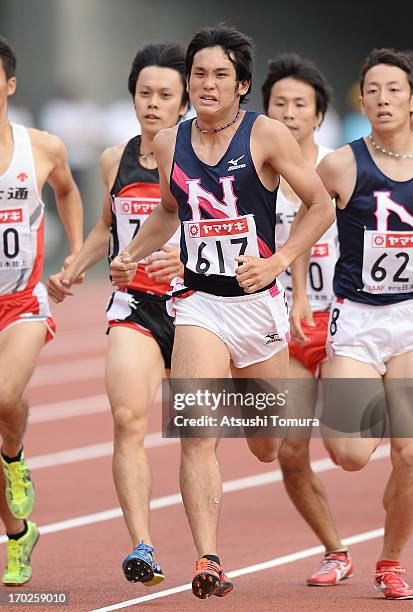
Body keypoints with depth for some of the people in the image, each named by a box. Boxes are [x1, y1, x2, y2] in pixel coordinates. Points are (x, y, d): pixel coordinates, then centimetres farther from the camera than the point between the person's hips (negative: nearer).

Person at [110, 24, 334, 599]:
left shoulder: (267, 136, -7)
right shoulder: (169, 143, 5)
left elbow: (321, 207, -3)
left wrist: (276, 262, -15)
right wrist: (129, 256, 9)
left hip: (258, 303, -1)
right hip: (199, 304, 2)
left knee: (266, 448, 12)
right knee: (197, 434, -19)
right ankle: (208, 560, -23)